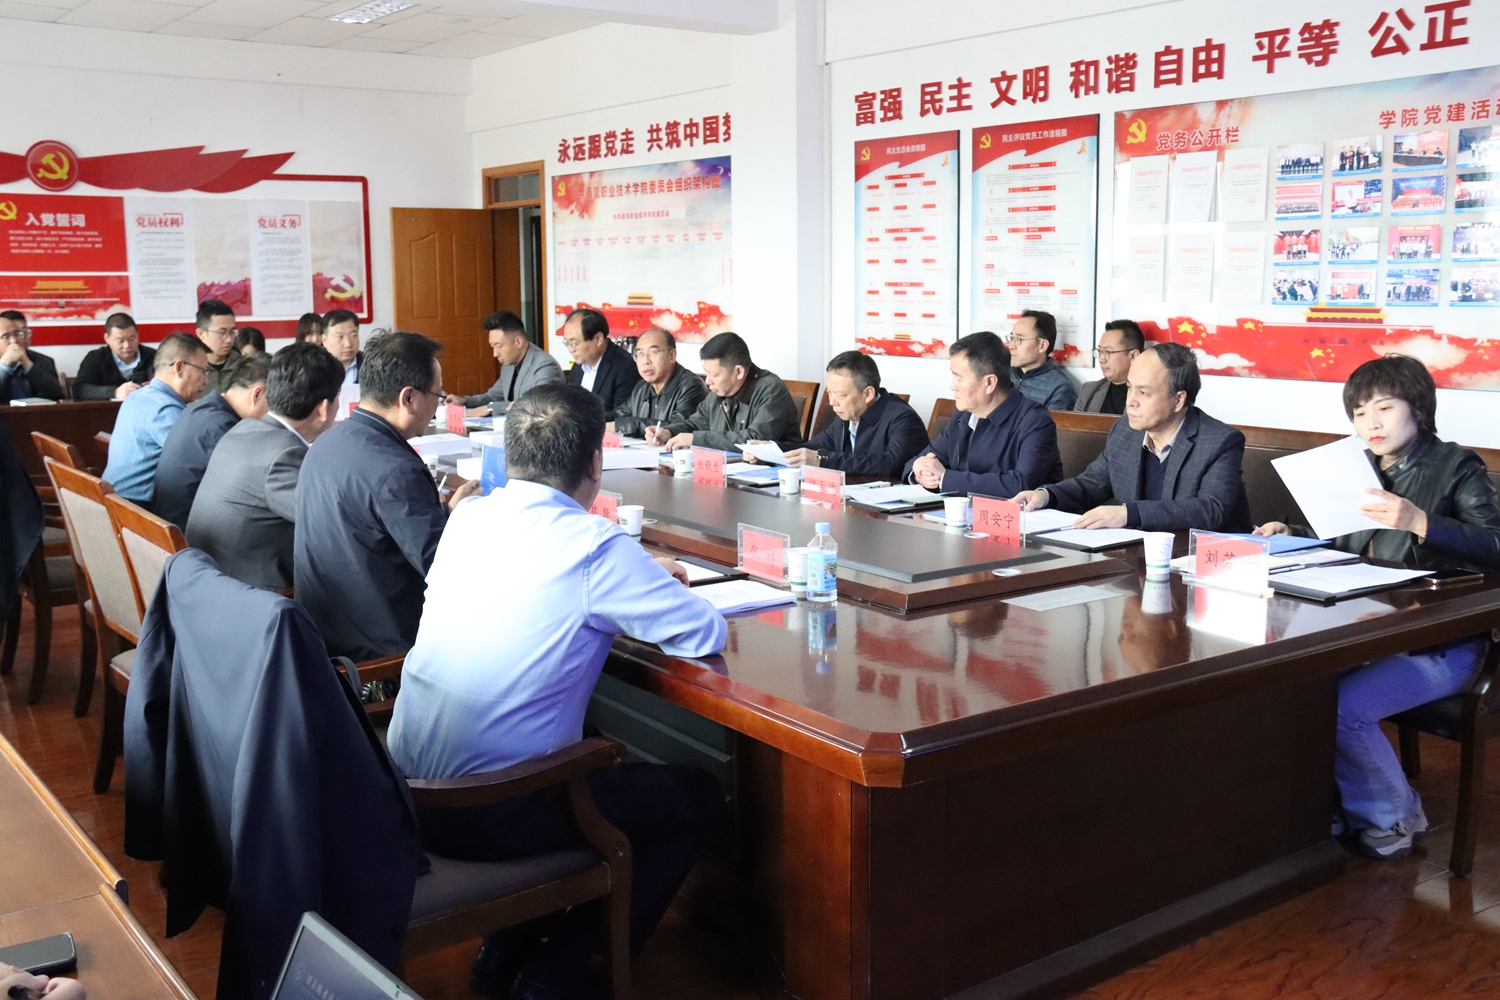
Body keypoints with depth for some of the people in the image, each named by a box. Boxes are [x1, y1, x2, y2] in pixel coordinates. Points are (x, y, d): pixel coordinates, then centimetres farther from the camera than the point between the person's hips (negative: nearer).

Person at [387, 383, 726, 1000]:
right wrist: (655, 592, 9)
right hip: (487, 819, -7)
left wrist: (640, 581, 20)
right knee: (699, 802, 10)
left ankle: (504, 950, 29)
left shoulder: (466, 519, 3)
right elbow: (706, 636, -11)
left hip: (406, 793, 8)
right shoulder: (594, 548, -18)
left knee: (596, 763, 32)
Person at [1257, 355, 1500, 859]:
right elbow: (1335, 540, 22)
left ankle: (1390, 815, 3)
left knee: (1340, 705, -26)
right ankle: (1337, 801, 6)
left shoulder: (1456, 467, -4)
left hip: (1441, 644, -6)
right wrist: (1288, 532, 2)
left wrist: (1419, 523, -32)